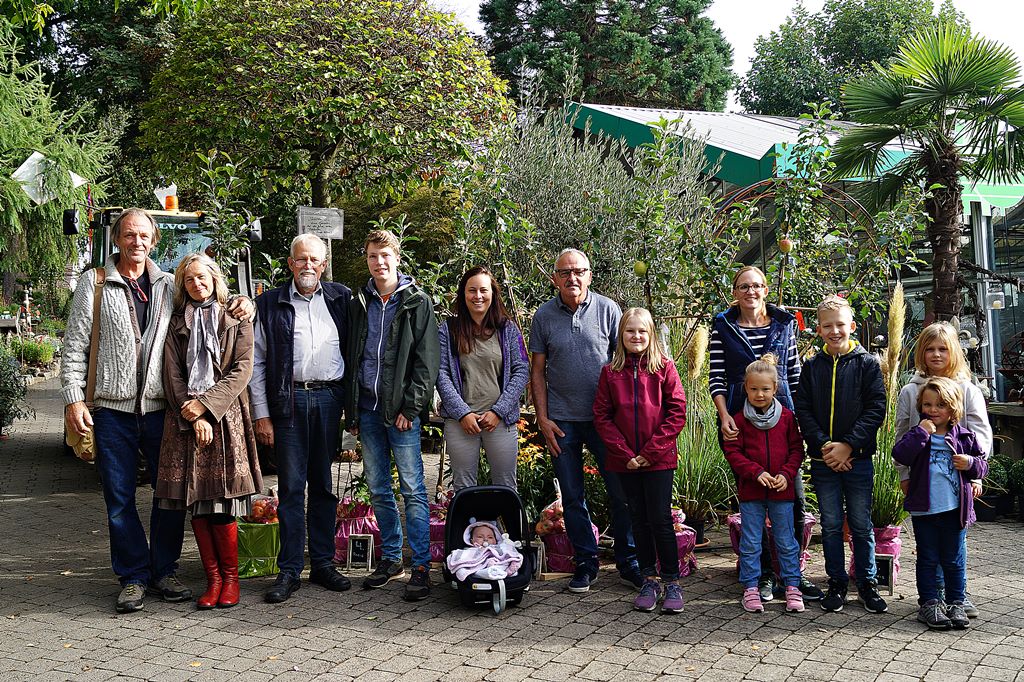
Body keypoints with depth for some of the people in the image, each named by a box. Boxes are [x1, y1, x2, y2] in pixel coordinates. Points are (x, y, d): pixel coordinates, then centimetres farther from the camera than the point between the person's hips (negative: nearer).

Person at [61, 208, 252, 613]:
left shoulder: (169, 286, 11)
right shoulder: (95, 283, 5)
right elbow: (75, 346, 2)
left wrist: (241, 305, 0)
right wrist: (73, 398, -7)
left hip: (159, 408, 2)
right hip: (112, 409, -2)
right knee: (120, 498, 4)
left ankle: (163, 572, 20)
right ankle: (133, 577, 16)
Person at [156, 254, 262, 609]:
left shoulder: (236, 320, 8)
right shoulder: (176, 324, 13)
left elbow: (241, 370, -2)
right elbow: (173, 375, 5)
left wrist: (205, 404, -11)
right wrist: (193, 417, -7)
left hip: (226, 418, -2)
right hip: (186, 419, 2)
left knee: (222, 504, -5)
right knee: (197, 505, 2)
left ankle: (230, 577, 8)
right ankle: (213, 579, 11)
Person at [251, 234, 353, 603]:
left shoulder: (341, 299, 9)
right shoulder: (270, 304, 5)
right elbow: (257, 363, 4)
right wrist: (262, 415, -2)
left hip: (330, 399, 2)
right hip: (289, 401, -1)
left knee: (324, 485, 8)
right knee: (291, 486, 0)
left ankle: (323, 563, 18)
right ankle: (289, 570, 7)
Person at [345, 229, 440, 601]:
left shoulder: (417, 302, -1)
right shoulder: (359, 302, 12)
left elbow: (427, 360, -6)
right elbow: (351, 356, 14)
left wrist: (410, 407, -13)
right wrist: (351, 409, 7)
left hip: (402, 409, -5)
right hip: (367, 407, 5)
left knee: (413, 489, -4)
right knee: (378, 489, 11)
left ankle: (421, 567, 1)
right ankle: (391, 558, 23)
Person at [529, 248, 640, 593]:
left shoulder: (607, 309, 0)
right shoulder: (544, 315, 3)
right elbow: (537, 370, 6)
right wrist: (542, 418, 0)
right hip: (562, 421, 1)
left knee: (621, 492, 2)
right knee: (572, 498, 8)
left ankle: (628, 561, 17)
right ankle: (585, 562, 21)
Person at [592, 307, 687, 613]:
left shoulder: (664, 367, -2)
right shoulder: (610, 372, 3)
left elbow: (677, 413, -6)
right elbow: (601, 416, 1)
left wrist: (651, 451, -12)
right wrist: (625, 453, -8)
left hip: (659, 459, -2)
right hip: (625, 460, 2)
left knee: (661, 519, -1)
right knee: (639, 519, 11)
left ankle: (672, 582, 11)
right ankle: (649, 581, 20)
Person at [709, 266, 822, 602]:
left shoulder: (784, 324, 8)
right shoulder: (723, 327, 2)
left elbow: (795, 373, 13)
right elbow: (716, 377, 0)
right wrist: (724, 416, -13)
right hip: (740, 421, -2)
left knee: (793, 497, 1)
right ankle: (763, 574, 17)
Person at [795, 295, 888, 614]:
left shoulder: (867, 363, 0)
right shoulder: (812, 366, 6)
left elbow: (876, 409, -6)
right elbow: (803, 410, 1)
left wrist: (847, 445, -14)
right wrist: (824, 445, -12)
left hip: (858, 459, -2)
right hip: (823, 460, 2)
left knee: (861, 525, 6)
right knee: (831, 525, 9)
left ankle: (867, 584, 19)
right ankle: (837, 583, 20)